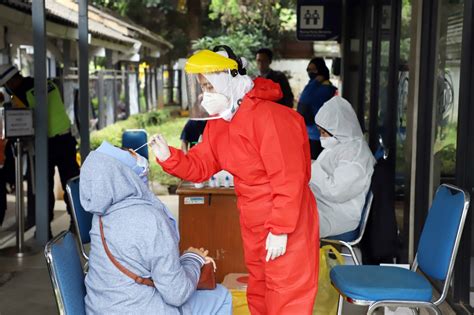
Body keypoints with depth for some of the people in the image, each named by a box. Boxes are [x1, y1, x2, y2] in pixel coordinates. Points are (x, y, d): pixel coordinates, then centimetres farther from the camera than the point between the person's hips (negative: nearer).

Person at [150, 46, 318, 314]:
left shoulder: (267, 116, -25)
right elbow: (200, 167, 5)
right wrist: (169, 157, -14)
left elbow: (288, 178, -26)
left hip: (287, 225, -9)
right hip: (253, 224, 9)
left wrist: (280, 230, -24)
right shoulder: (217, 122, 4)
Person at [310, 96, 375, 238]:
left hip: (338, 216, -9)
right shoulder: (339, 145, 14)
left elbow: (336, 191, -22)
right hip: (320, 203, 9)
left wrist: (313, 170, -12)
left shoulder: (355, 153, -15)